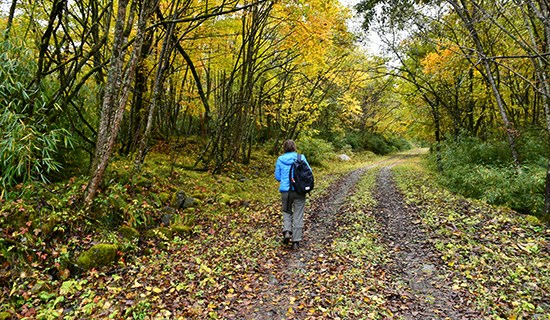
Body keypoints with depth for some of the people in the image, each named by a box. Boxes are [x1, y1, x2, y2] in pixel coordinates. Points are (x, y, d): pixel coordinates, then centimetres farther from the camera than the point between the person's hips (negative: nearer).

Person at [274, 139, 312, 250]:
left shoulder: (280, 159, 0)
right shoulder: (301, 157, -2)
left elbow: (277, 176, 3)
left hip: (285, 190, 1)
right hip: (299, 190, 0)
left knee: (287, 212, 21)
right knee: (298, 215, 7)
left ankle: (287, 231, -1)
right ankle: (296, 241, 10)